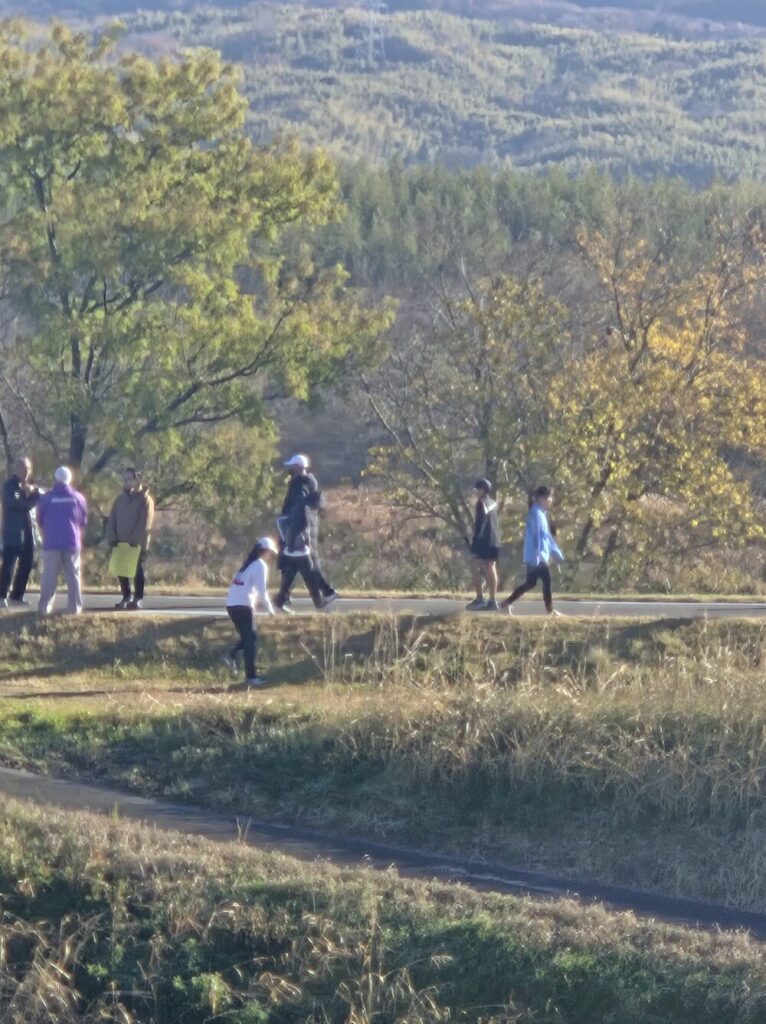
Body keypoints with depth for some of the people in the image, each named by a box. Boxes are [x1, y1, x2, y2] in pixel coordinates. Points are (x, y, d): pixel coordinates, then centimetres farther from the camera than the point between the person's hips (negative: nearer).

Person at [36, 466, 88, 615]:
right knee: (73, 575, 7)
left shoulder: (46, 498, -2)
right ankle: (75, 606, 4)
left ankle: (45, 606, -4)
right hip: (72, 542, 1)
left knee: (49, 575, 1)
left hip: (51, 542, -1)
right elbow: (84, 521, 11)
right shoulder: (78, 498, 1)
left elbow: (40, 520, 8)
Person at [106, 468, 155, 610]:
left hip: (138, 544, -6)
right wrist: (112, 538, -3)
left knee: (138, 570, -1)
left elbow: (145, 522, -13)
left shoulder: (145, 499, -4)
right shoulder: (120, 499, 13)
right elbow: (112, 520, 10)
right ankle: (126, 596, 16)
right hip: (121, 543, 6)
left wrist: (135, 539, -20)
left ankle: (138, 598, 3)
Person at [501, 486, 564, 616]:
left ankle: (507, 603, 14)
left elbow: (547, 535, 23)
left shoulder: (541, 513, 16)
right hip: (537, 556, -10)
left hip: (539, 556, 10)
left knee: (530, 583, 11)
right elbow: (536, 536, -21)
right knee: (547, 581, -4)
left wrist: (556, 553, 25)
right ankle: (550, 610, 2)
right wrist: (537, 557, -26)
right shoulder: (536, 514, -14)